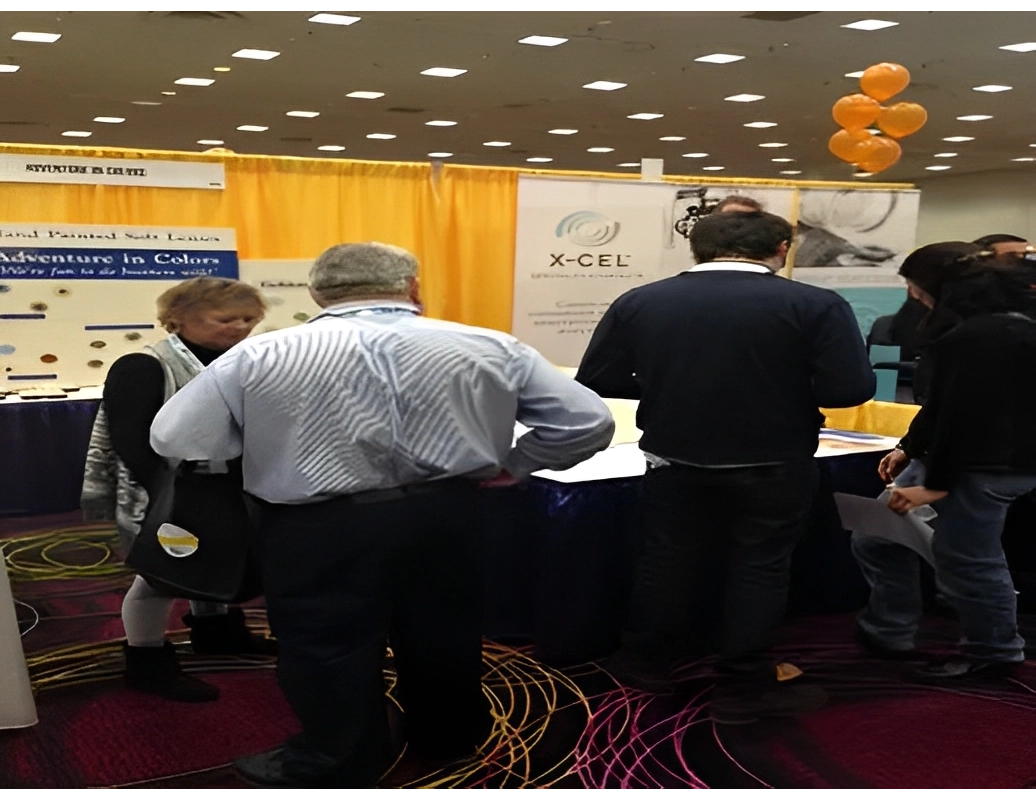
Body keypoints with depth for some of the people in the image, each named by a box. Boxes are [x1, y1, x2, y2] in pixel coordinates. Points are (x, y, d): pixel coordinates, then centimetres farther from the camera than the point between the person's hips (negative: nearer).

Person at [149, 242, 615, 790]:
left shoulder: (259, 356, -8)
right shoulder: (487, 349, -4)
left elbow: (174, 440, -3)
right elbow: (588, 422, -2)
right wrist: (511, 464, 13)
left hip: (319, 529, -3)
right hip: (444, 516, 4)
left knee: (328, 646, 17)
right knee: (441, 634, 24)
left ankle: (334, 768, 35)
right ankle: (448, 738, 47)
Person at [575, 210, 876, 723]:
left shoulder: (638, 302, -6)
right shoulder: (815, 305, -13)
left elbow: (595, 381, -4)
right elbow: (849, 389, -16)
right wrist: (786, 389, 3)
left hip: (675, 459, 3)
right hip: (771, 464, -2)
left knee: (667, 556, 19)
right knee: (760, 565, 13)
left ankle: (646, 660, 34)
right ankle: (743, 686, 19)